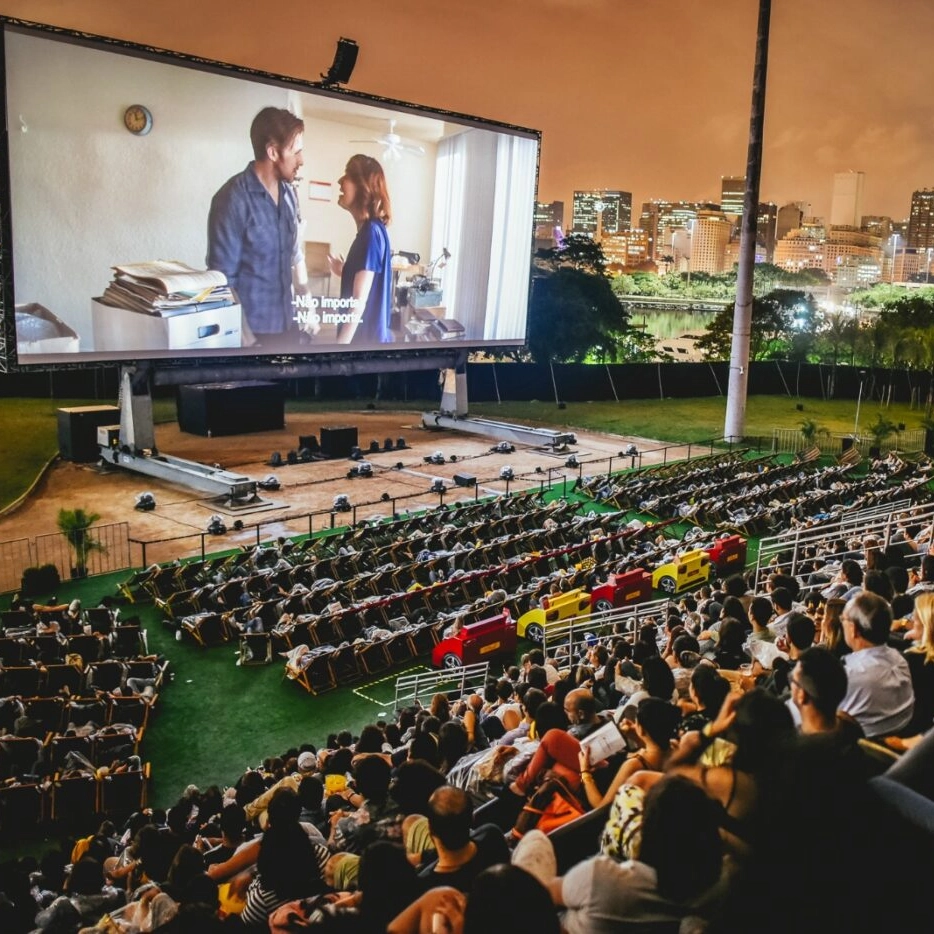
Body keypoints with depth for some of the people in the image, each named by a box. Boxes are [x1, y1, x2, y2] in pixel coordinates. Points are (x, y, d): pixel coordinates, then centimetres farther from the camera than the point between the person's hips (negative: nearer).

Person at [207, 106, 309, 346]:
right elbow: (223, 276, -14)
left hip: (285, 322, 6)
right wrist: (242, 338, -15)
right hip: (251, 326, -6)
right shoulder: (234, 198, -16)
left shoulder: (288, 193, 5)